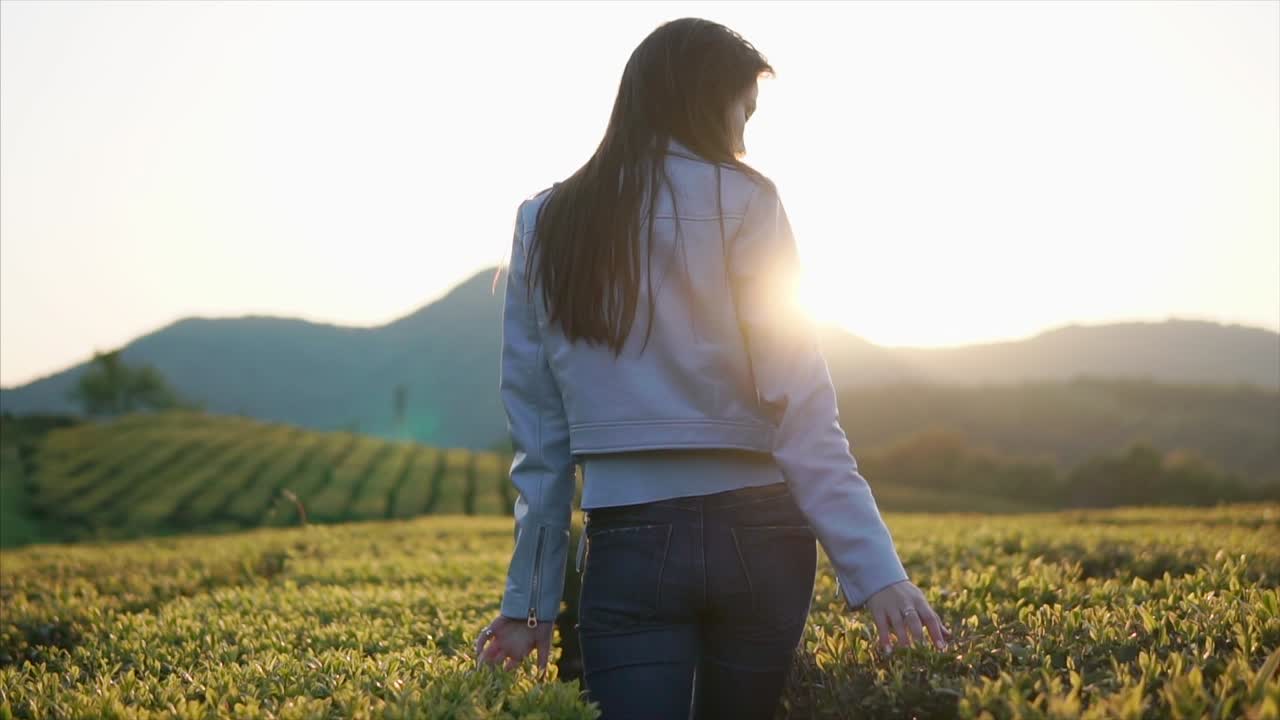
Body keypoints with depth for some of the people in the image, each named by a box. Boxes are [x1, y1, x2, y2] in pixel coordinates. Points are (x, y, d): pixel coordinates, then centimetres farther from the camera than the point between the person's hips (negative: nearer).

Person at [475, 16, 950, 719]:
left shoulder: (543, 226, 7)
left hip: (629, 545, 1)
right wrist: (876, 571, -11)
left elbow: (537, 431, 8)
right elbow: (799, 404, -11)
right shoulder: (741, 202, -3)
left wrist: (531, 599, 13)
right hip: (756, 535, -1)